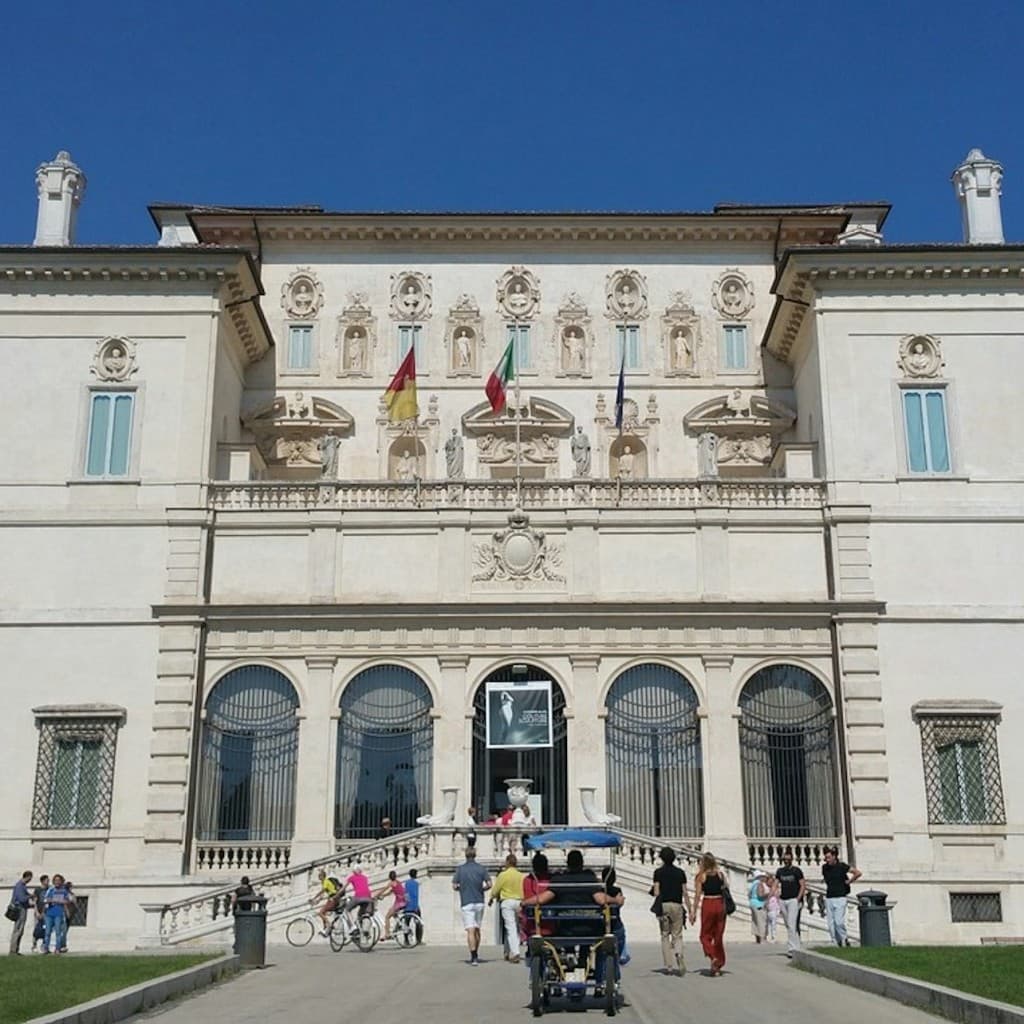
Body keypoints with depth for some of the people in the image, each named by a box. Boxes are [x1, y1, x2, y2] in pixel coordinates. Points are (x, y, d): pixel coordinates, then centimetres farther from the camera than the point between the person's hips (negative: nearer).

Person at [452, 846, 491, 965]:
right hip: (479, 902, 3)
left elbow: (454, 886, -5)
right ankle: (475, 955, 26)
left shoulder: (460, 869, -2)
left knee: (470, 931, -9)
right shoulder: (481, 868, 2)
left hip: (467, 903, -3)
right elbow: (489, 884, -4)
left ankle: (474, 956, -21)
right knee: (477, 929, 17)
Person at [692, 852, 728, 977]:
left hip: (707, 904, -3)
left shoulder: (701, 876, -4)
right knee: (719, 936, 13)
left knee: (705, 935, 10)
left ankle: (713, 957, -13)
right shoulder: (721, 874, 4)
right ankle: (719, 963, 14)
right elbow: (726, 890, 6)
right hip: (720, 903, 3)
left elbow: (697, 895, -6)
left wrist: (694, 912, -1)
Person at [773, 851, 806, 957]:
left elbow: (803, 885, -3)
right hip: (782, 900, 5)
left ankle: (791, 949, -17)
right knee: (788, 926, 10)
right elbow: (776, 884, 9)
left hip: (793, 900, -5)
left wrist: (798, 899, -11)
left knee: (791, 925, -15)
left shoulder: (796, 871, -1)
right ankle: (797, 946, 20)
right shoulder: (780, 871, 12)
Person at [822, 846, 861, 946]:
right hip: (829, 898, 5)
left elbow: (858, 873, -3)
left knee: (839, 922, -14)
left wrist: (849, 882, 1)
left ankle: (844, 940, 7)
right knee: (831, 924, 1)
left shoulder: (842, 866, -7)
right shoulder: (824, 867, 7)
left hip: (840, 898, -5)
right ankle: (836, 944, 9)